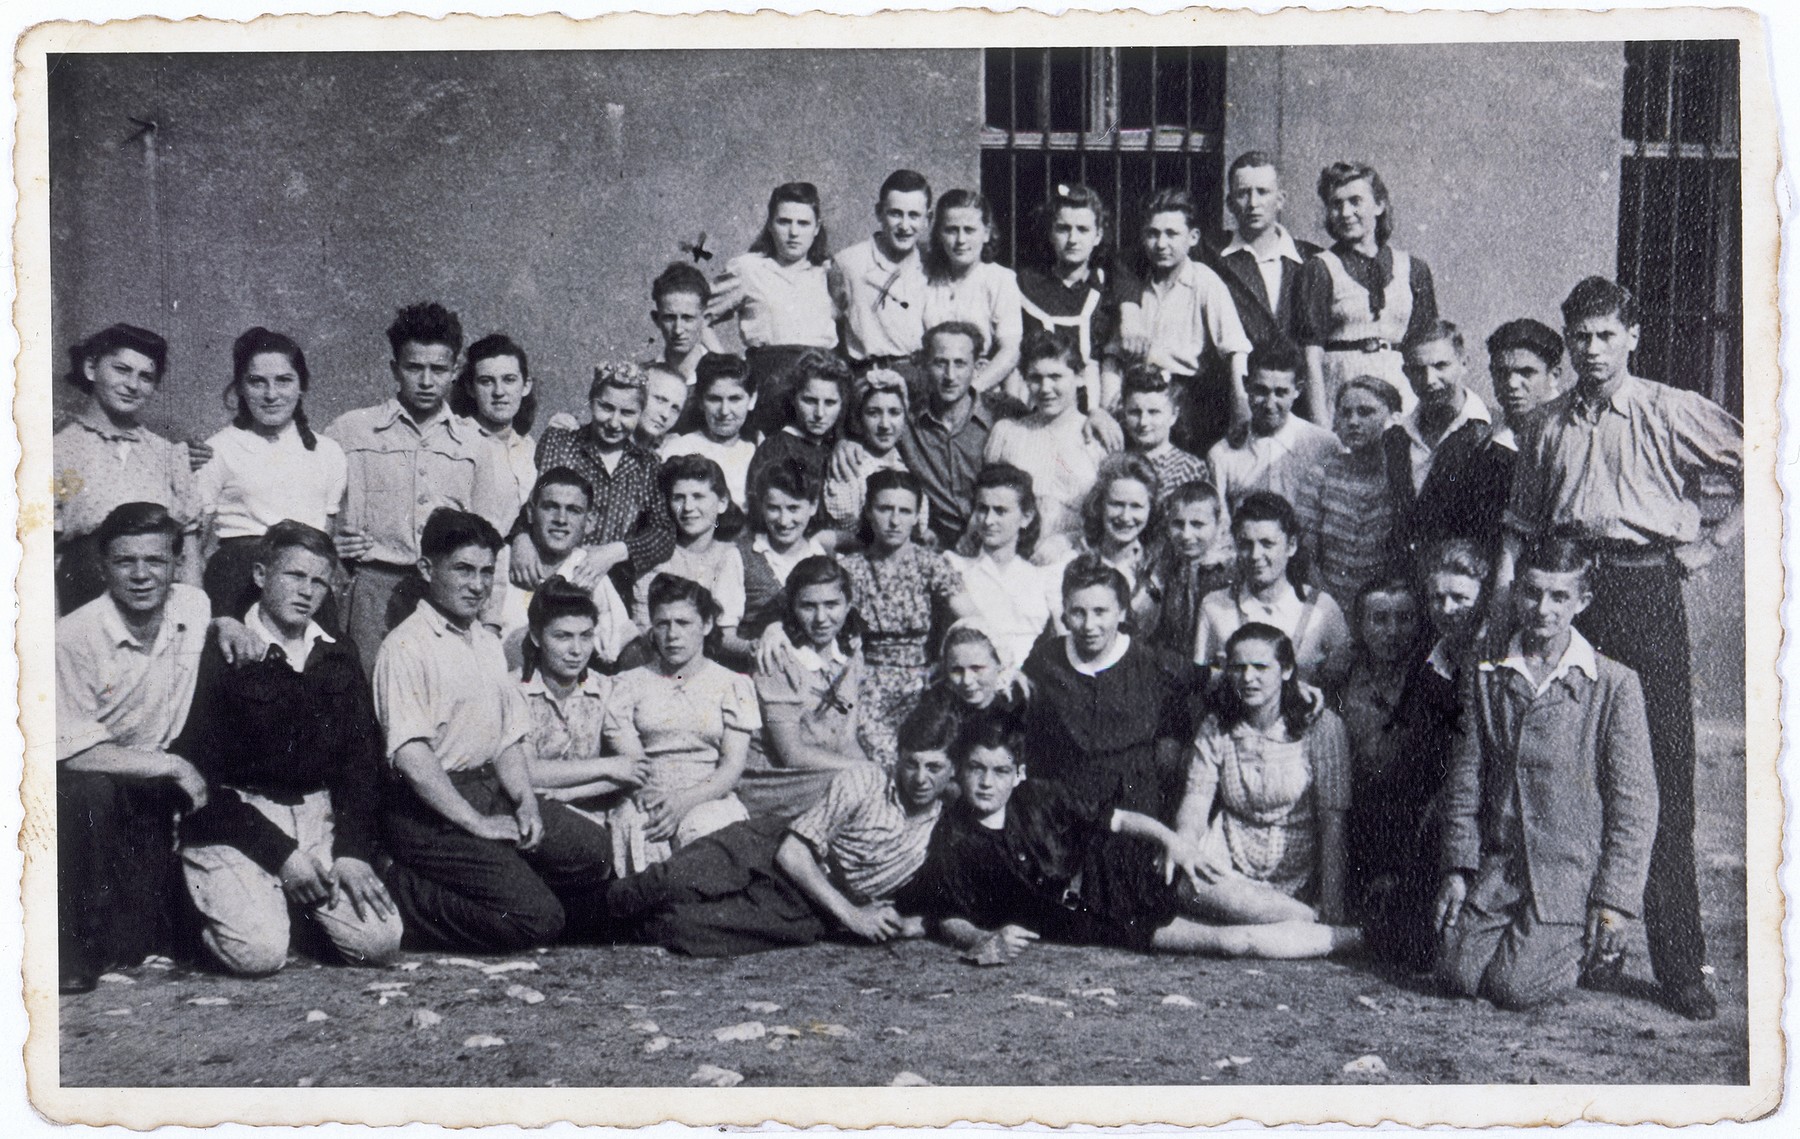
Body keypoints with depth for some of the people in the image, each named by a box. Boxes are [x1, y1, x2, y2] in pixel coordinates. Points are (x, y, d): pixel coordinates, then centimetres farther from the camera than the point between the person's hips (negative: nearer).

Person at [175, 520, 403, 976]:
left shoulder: (339, 658, 12)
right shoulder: (219, 653, -5)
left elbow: (360, 759, 9)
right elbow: (200, 771, -9)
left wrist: (353, 851, -7)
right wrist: (280, 852, -15)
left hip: (317, 818, 4)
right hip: (232, 821, -4)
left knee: (380, 941, -15)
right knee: (260, 951, -25)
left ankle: (297, 903, 14)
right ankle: (218, 911, 10)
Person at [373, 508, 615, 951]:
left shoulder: (488, 644, 17)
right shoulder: (406, 647, -11)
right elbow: (410, 754, -19)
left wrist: (526, 801, -2)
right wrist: (477, 823, -19)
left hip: (488, 787, 8)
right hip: (428, 810, -8)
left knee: (590, 851, -8)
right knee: (535, 915, -18)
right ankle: (396, 896, -5)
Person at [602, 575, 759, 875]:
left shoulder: (732, 685, 13)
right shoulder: (629, 684, 17)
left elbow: (734, 765, 3)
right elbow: (624, 750, 3)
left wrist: (685, 800, -15)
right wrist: (648, 794, -18)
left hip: (709, 798, -1)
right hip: (646, 799, 1)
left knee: (703, 830, -35)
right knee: (635, 830, -34)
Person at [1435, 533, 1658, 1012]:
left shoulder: (1615, 685, -5)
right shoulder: (1489, 677, 6)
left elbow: (1635, 805, -6)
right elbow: (1465, 779, 9)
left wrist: (1615, 902, -10)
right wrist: (1458, 867, 2)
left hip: (1576, 874, -4)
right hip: (1497, 869, 4)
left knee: (1517, 987, -14)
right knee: (1459, 975, -9)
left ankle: (1595, 951, 15)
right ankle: (1531, 938, 20)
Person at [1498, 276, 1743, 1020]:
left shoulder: (1672, 413, 2)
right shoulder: (1547, 425, 13)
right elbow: (1520, 523, 17)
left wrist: (1712, 543, 0)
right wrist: (1503, 596, 7)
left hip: (1648, 590, -3)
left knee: (1663, 783, -3)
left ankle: (1681, 966, 2)